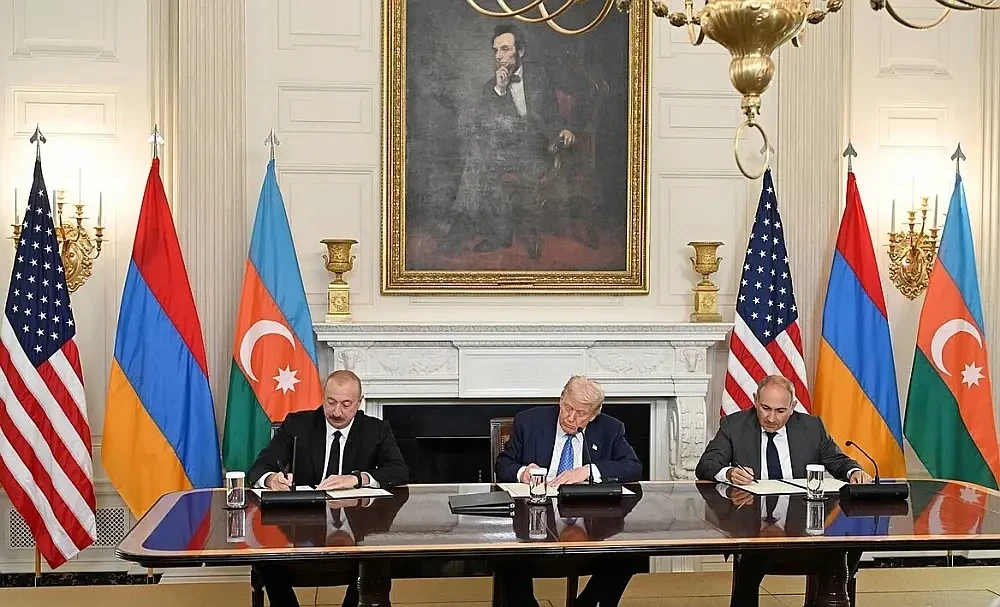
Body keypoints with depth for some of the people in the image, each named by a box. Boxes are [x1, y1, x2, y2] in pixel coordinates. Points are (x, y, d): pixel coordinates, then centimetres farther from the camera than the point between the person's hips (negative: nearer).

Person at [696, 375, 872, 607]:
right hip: (751, 523, -2)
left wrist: (854, 471, -6)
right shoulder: (733, 426, 4)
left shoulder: (812, 427, 10)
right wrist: (728, 473, -25)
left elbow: (838, 461, 19)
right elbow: (705, 466, -2)